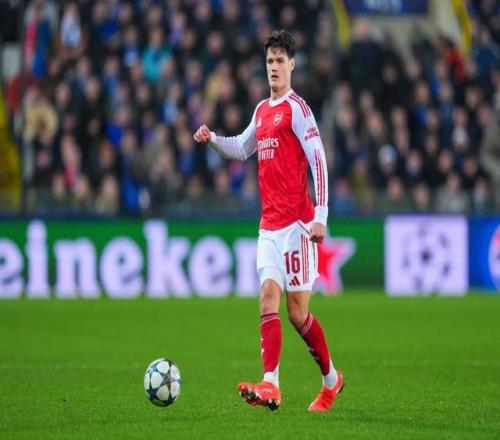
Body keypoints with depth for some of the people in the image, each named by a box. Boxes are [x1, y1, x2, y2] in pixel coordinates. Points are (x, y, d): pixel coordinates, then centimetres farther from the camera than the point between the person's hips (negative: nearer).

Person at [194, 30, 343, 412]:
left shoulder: (296, 108, -7)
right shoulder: (262, 110, 16)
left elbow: (319, 162, -12)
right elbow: (242, 149, 34)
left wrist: (320, 216, -16)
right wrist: (212, 139, 15)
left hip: (296, 223, -7)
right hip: (269, 224, 7)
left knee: (297, 311, -3)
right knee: (269, 296, -7)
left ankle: (331, 379, 15)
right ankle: (271, 386, -15)